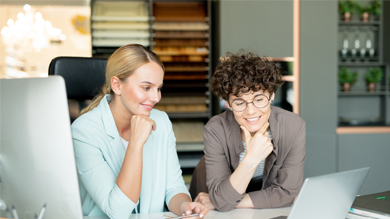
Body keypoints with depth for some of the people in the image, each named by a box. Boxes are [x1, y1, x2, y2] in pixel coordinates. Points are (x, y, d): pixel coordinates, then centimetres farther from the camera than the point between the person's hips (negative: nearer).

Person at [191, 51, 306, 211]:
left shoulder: (294, 127, -22)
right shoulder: (215, 130, -24)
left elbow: (286, 192, -17)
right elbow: (221, 202, -26)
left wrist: (224, 202, -18)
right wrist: (250, 160, -40)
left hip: (269, 210, 0)